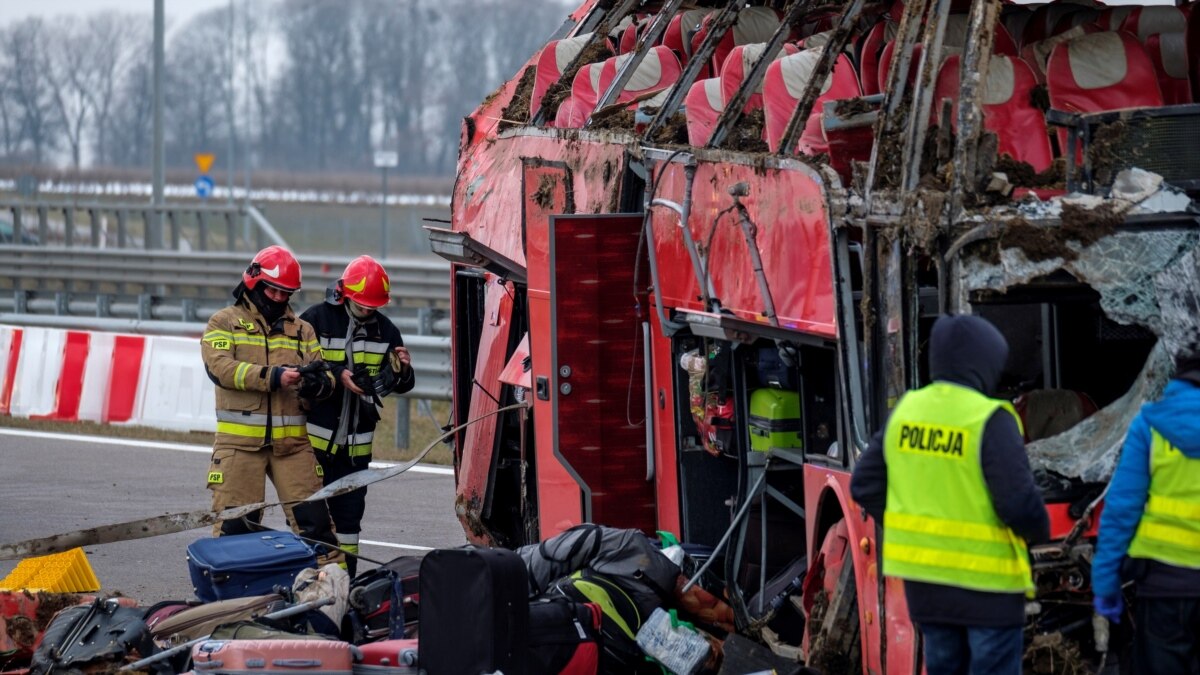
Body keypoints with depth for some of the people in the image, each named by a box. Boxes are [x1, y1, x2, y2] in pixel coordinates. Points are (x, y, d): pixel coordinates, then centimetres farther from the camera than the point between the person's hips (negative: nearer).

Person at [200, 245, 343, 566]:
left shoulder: (301, 330, 17)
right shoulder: (225, 323, 6)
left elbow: (324, 378, 11)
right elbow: (219, 367, -12)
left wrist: (318, 381, -15)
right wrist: (272, 377, -20)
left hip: (291, 441, 3)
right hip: (240, 442, -3)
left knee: (312, 516, -2)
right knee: (235, 523, -2)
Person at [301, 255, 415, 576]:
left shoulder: (384, 330, 6)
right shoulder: (316, 319, -7)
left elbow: (400, 386, 8)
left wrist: (402, 370, -15)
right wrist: (337, 375, -27)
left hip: (357, 443, 4)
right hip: (315, 437, -4)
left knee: (349, 513, 9)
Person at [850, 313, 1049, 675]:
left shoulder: (907, 410, 2)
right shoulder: (989, 420, -17)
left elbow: (865, 484, 6)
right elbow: (1019, 503, -20)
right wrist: (1039, 531, 1)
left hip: (924, 576, 6)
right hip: (986, 578, -6)